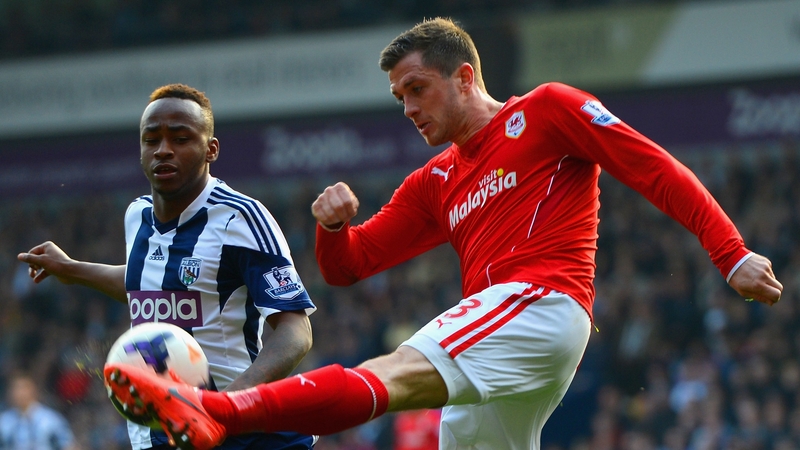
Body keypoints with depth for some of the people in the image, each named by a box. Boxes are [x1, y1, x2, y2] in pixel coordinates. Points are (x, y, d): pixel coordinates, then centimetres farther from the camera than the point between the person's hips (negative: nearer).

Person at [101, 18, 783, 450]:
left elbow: (657, 170, 3)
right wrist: (334, 224, 1)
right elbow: (347, 266, 25)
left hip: (542, 303, -9)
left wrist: (732, 254, -6)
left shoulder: (547, 111, 9)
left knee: (389, 377, -27)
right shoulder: (434, 184, 28)